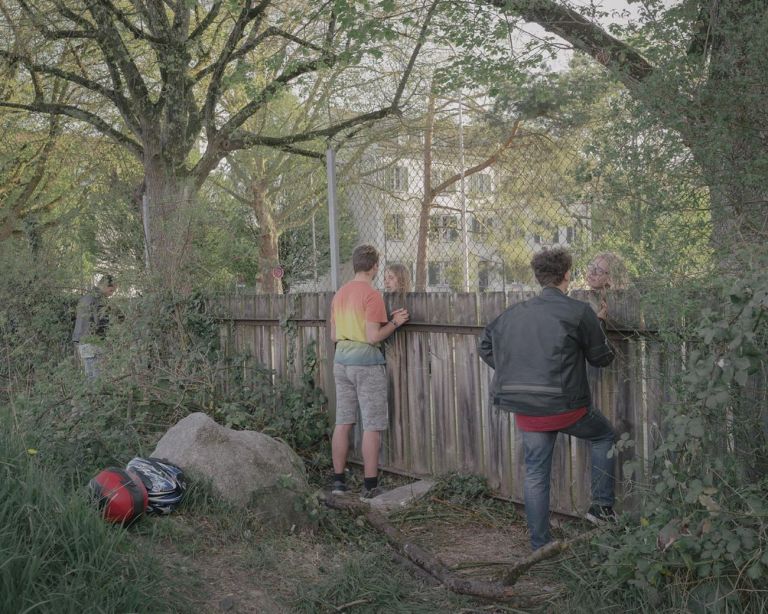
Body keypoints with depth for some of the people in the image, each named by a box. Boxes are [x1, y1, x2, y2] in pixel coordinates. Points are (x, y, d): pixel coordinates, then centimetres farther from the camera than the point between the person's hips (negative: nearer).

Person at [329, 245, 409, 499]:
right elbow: (373, 337, -17)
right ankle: (370, 485, 1)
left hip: (341, 361, 7)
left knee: (342, 423, 12)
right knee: (372, 426, -1)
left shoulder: (339, 294, 11)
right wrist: (395, 322, -5)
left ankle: (338, 480, 17)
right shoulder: (372, 295, -13)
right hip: (366, 362, -7)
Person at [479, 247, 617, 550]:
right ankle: (602, 505, 22)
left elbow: (486, 345, 16)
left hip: (526, 410, 4)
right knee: (605, 436, 24)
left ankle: (539, 545, 19)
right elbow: (601, 357, 1)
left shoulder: (515, 312, 8)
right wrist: (597, 326, 18)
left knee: (535, 474, 13)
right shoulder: (579, 312, -8)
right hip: (566, 406, -4)